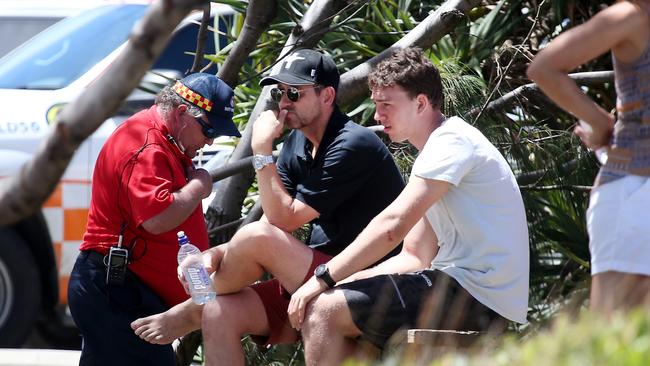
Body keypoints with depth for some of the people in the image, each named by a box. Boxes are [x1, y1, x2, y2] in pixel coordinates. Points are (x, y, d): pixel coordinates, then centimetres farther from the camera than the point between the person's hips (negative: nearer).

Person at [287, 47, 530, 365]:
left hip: (475, 293, -11)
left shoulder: (452, 141, -10)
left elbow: (393, 226, -20)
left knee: (323, 312, -14)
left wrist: (323, 279, -16)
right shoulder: (434, 153, 23)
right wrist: (334, 281, 7)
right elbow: (414, 258, 21)